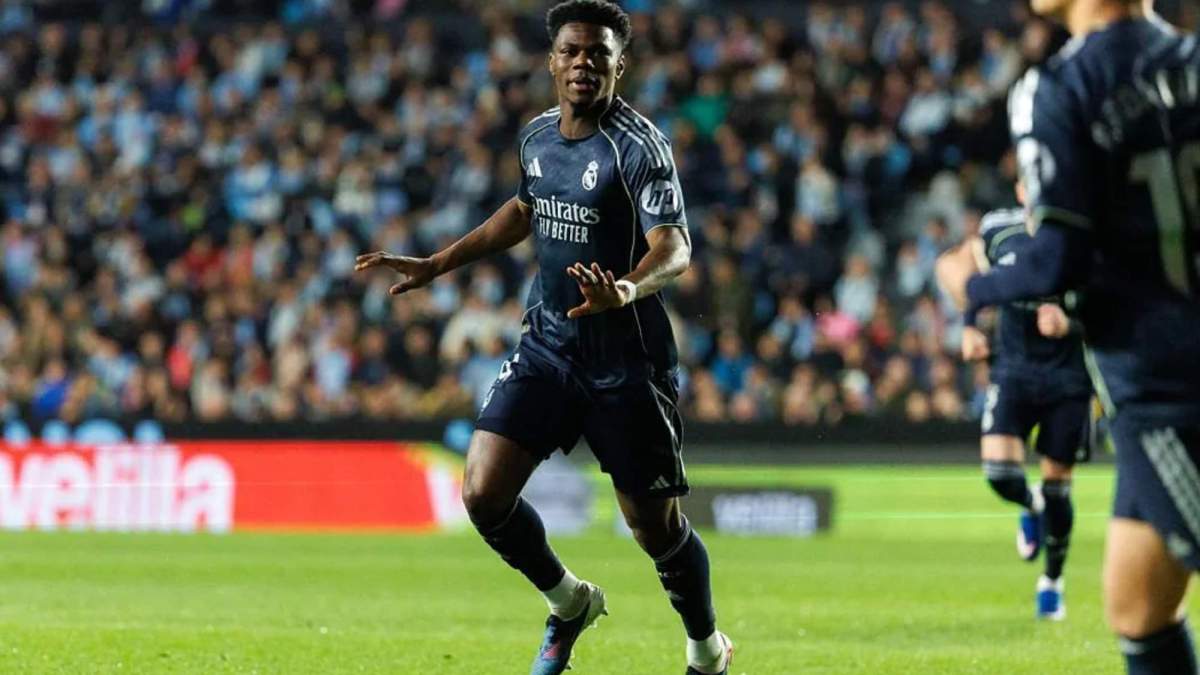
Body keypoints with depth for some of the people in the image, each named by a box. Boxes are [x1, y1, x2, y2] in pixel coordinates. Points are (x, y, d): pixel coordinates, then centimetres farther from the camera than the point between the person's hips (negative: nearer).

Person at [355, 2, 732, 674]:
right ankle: (570, 604, 20)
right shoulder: (538, 135, 5)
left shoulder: (639, 144, -15)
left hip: (627, 361, -6)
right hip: (547, 344, 6)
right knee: (484, 494, -7)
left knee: (656, 526, 0)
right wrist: (436, 264, 26)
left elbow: (675, 247, -27)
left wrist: (625, 290, -47)